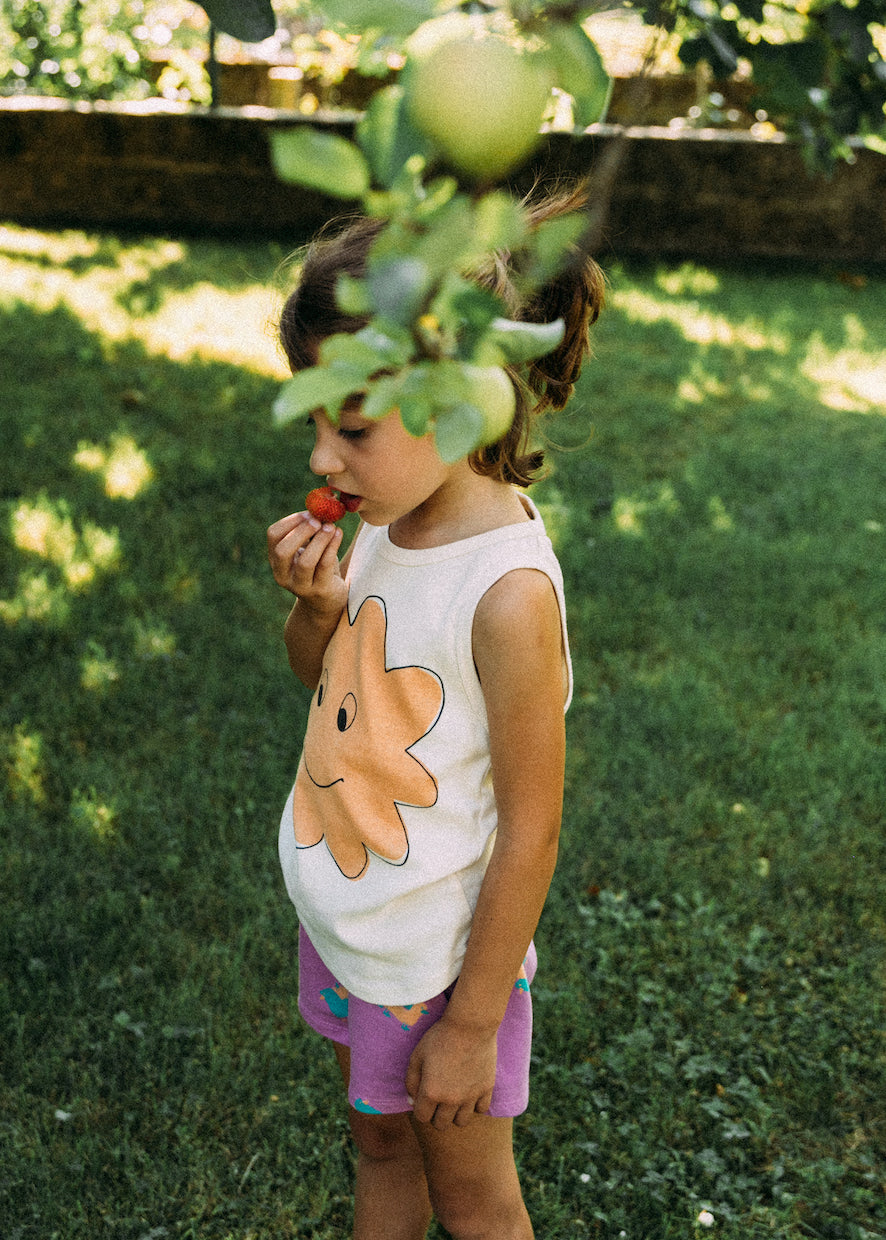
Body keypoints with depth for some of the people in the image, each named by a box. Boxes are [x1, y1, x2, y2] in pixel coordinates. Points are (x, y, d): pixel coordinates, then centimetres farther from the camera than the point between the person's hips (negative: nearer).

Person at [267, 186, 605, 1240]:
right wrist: (319, 605, -15)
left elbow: (529, 834, -23)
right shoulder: (388, 518, -8)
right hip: (343, 919, 7)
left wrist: (472, 1025, -15)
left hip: (439, 956, -6)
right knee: (379, 1147, 28)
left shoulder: (508, 591, -31)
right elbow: (317, 675, 8)